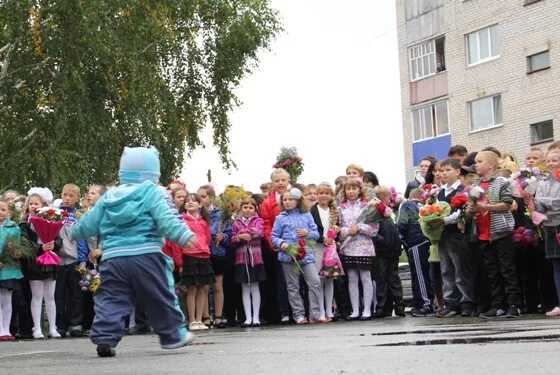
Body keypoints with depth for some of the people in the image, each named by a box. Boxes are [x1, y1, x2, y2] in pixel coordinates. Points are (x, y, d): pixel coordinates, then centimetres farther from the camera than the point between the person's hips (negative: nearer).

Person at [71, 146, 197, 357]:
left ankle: (105, 336, -10)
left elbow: (88, 223, 21)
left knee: (111, 300, 4)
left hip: (113, 258, 3)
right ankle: (172, 334, 17)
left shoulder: (108, 197, 16)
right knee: (161, 298, 9)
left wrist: (75, 233, 40)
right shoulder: (151, 192, 1)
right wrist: (184, 236, -18)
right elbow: (165, 219, -13)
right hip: (146, 256, -3)